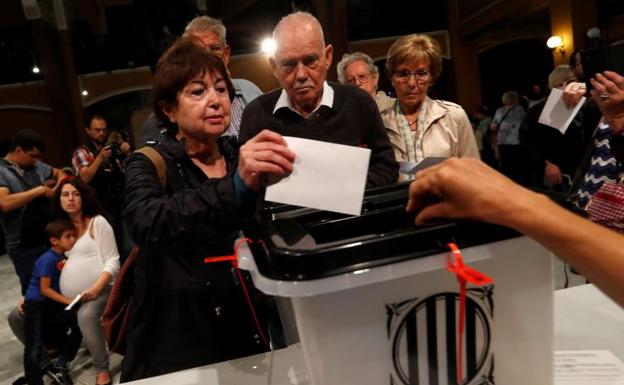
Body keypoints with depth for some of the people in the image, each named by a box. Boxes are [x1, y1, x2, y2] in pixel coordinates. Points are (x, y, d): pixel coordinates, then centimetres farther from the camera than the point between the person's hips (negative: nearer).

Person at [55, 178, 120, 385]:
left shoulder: (97, 222, -2)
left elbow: (112, 261, -7)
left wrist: (96, 288, -21)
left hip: (98, 290, -7)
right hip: (67, 298, 7)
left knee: (86, 315, -35)